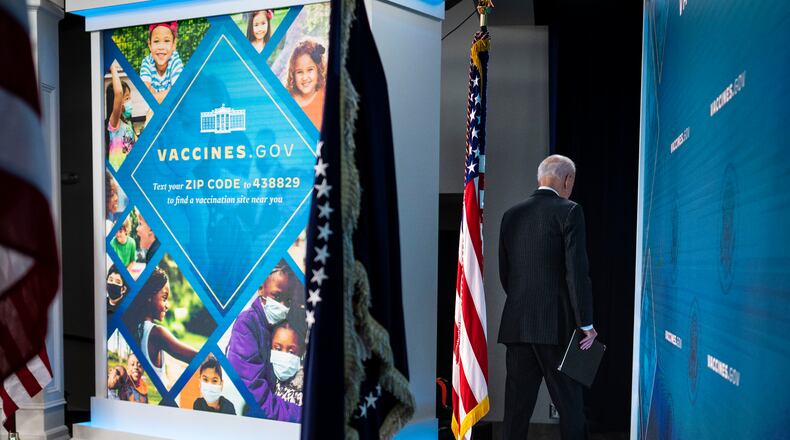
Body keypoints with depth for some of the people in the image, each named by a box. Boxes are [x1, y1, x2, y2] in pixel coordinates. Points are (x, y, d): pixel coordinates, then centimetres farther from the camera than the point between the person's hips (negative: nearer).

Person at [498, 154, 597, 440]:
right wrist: (586, 324, -6)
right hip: (556, 323, -5)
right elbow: (577, 271, -11)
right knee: (569, 401, 5)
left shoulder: (512, 214, 10)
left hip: (516, 323, 5)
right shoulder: (569, 211, -5)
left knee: (517, 401, 9)